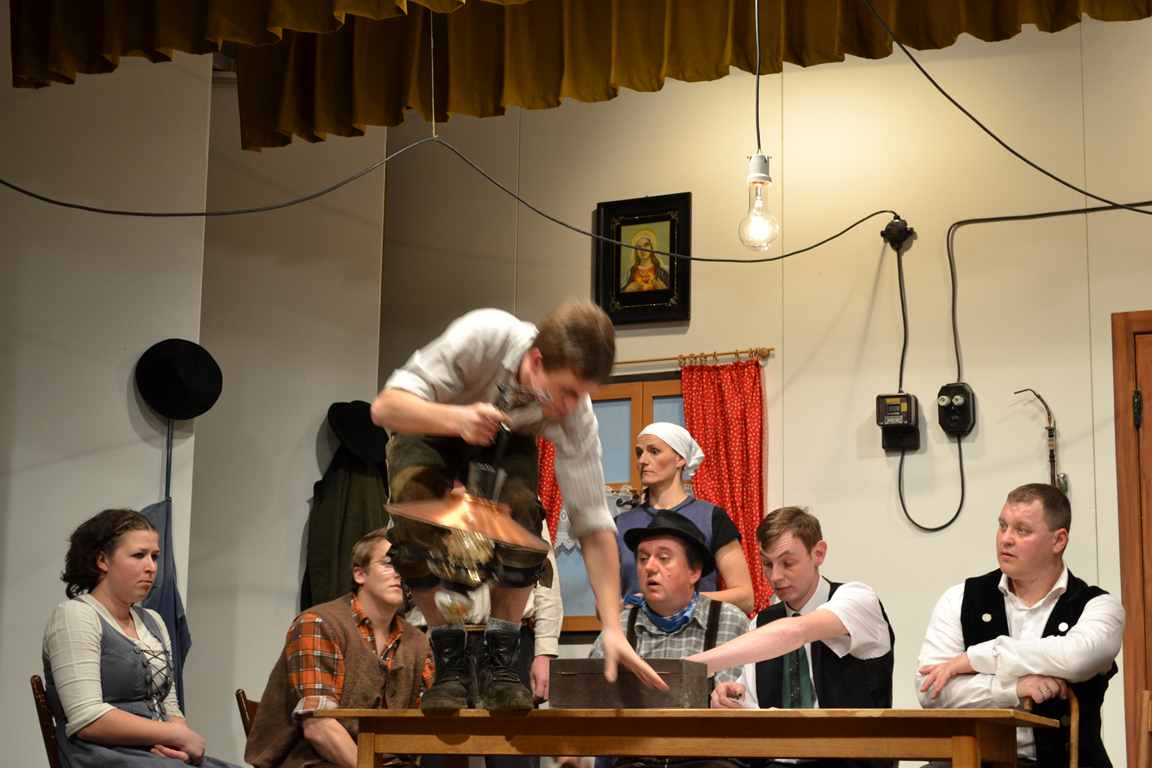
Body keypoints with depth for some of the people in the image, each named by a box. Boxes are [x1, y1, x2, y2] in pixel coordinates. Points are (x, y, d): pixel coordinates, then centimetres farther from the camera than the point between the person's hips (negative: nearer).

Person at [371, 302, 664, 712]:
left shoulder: (577, 417, -31)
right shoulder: (482, 337, -39)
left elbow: (592, 523, -29)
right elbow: (385, 406, -39)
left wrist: (613, 630, -36)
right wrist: (458, 418, -58)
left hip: (504, 442, 1)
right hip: (431, 429, -1)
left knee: (521, 510, -31)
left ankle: (499, 663, -15)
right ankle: (449, 661, -15)